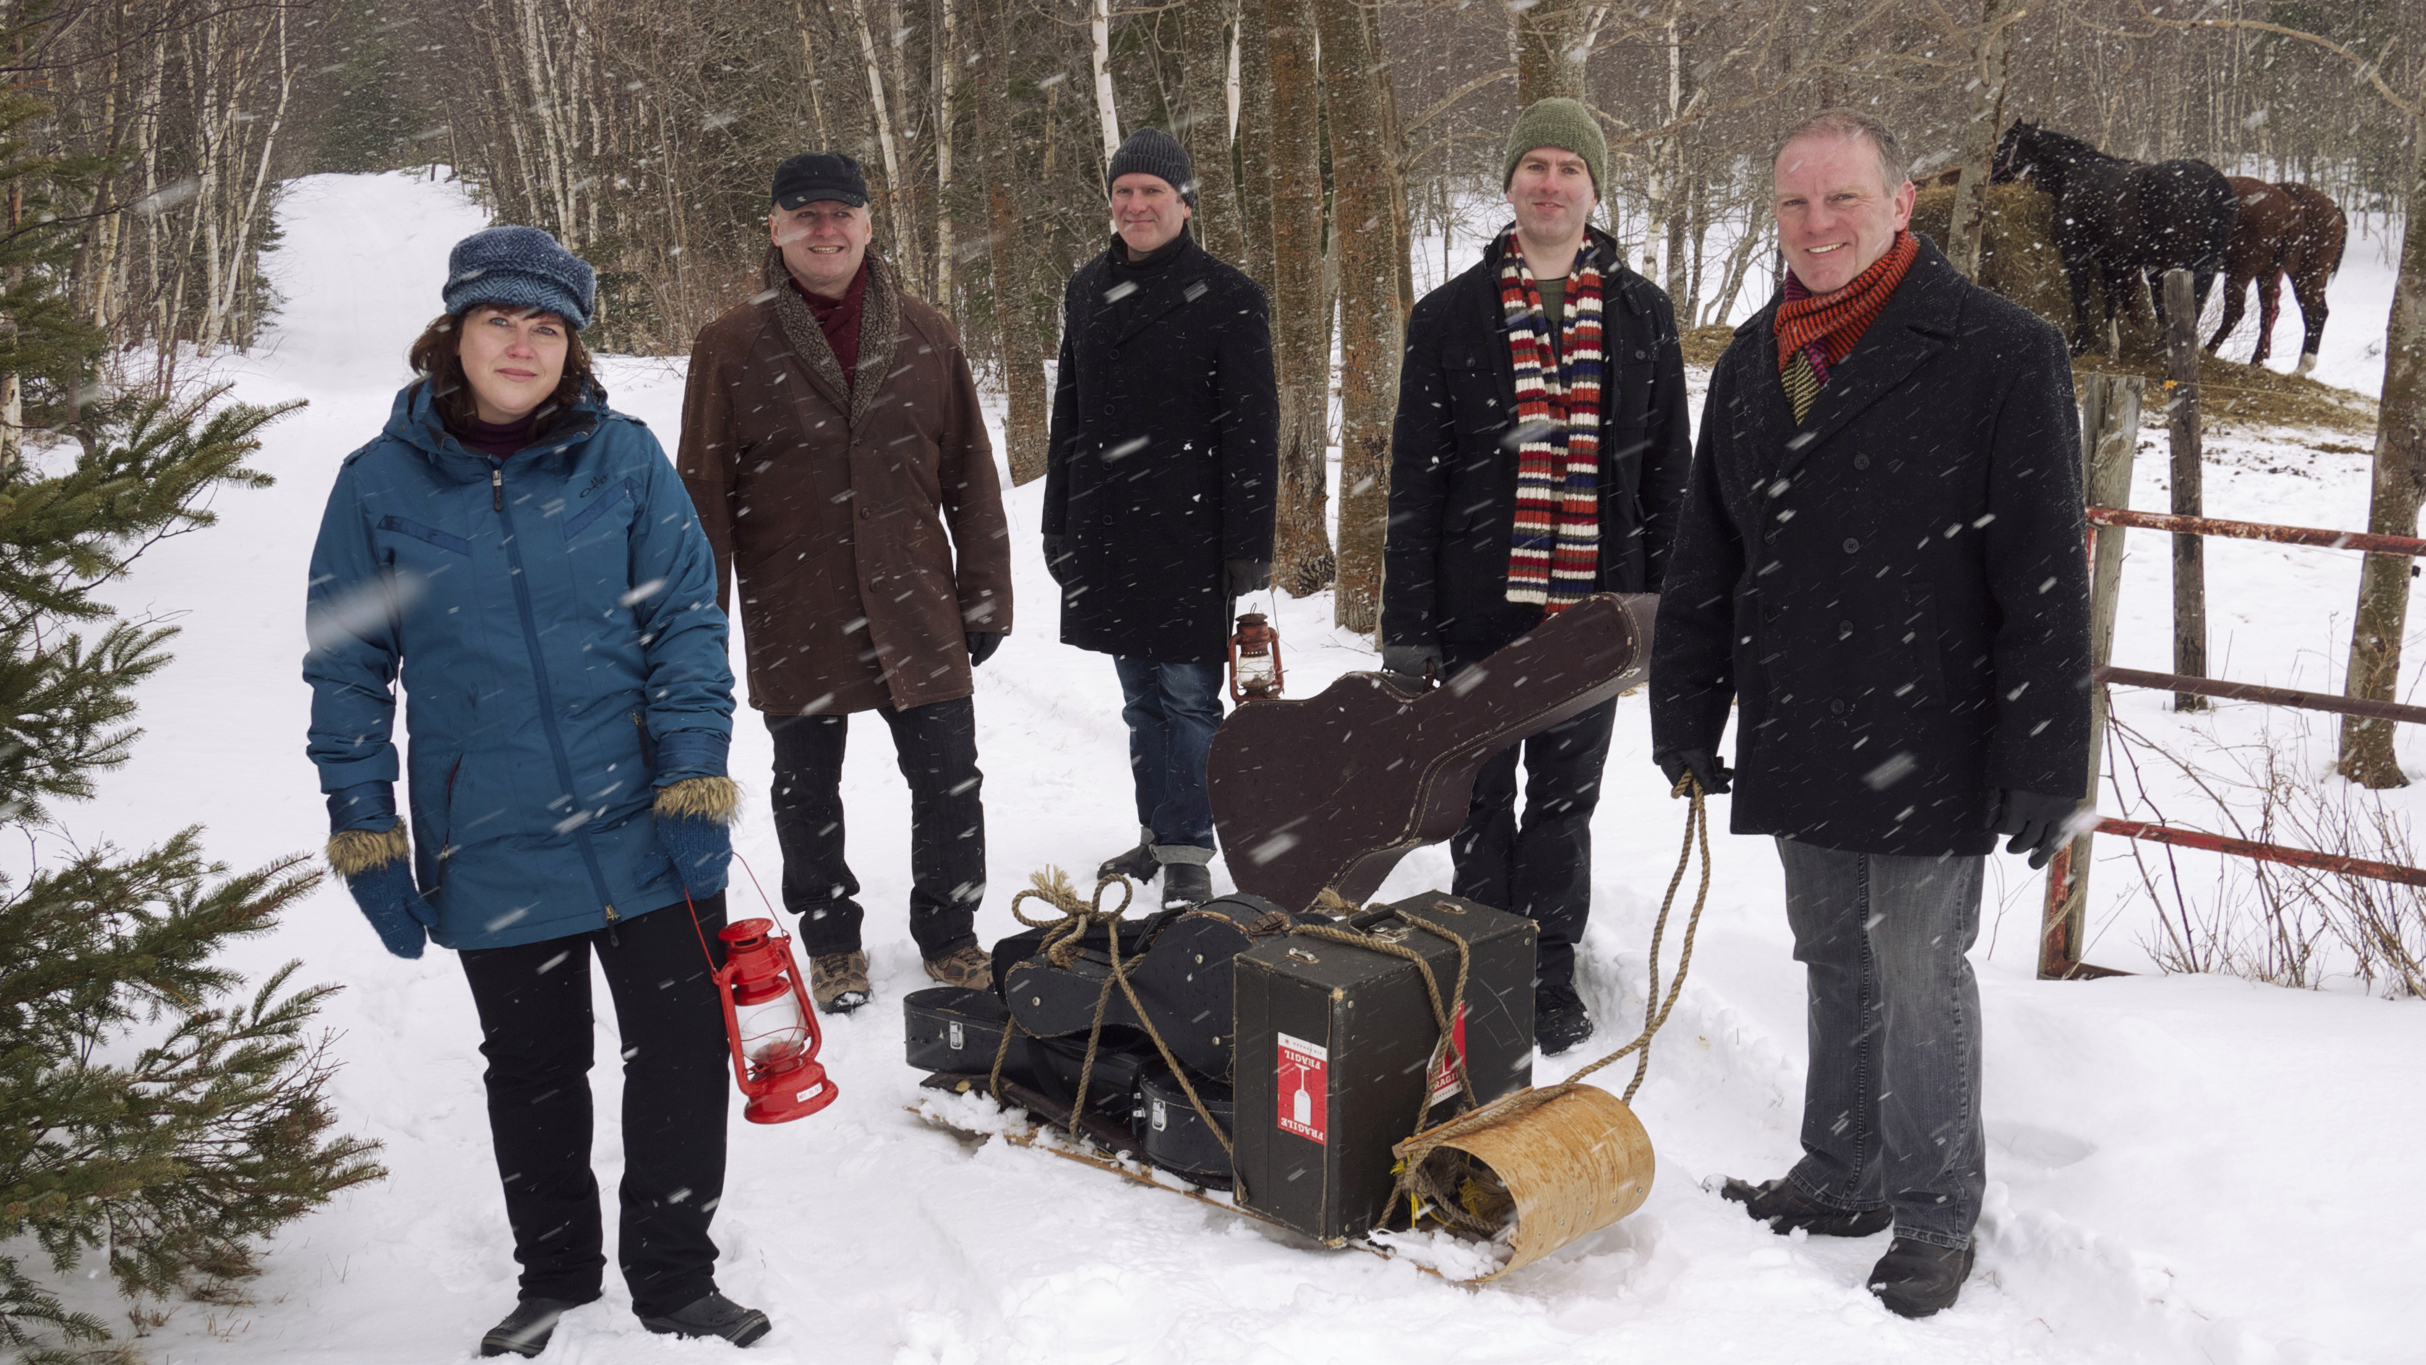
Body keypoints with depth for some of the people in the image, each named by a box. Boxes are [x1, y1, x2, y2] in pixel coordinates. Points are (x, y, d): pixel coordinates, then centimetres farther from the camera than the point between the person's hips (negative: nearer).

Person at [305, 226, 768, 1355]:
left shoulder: (625, 459, -3)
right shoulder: (379, 485, -2)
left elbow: (688, 622, -2)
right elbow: (348, 671, 2)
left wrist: (696, 780, -9)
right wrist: (363, 833, 0)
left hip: (648, 835, 0)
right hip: (491, 855, 1)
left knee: (683, 1056, 6)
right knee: (533, 1073, 16)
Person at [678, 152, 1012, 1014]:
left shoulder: (925, 338, 4)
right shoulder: (731, 349, -2)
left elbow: (971, 477, 8)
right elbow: (705, 498, 0)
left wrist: (985, 597, 6)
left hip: (917, 614, 1)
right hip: (795, 624, -1)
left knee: (949, 784, 6)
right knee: (808, 794, 12)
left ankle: (949, 935, 27)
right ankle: (832, 943, 31)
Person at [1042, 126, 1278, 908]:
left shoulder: (1225, 297, -5)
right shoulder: (1086, 292, 13)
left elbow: (1253, 428, -7)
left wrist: (1249, 544, -11)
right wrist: (1058, 523, 16)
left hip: (1189, 534, -6)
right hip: (1107, 530, 6)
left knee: (1187, 693, -3)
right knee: (1140, 695, 14)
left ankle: (1188, 854, 5)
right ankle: (1158, 833, 25)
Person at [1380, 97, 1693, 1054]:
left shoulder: (1641, 313, 6)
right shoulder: (1449, 316, 2)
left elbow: (1666, 471, 8)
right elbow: (1415, 480, 0)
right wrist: (1406, 623, -5)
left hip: (1595, 608, 1)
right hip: (1478, 609, -1)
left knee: (1567, 798, 11)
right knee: (1482, 802, 9)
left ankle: (1550, 970, 25)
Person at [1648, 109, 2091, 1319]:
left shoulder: (2000, 354, -10)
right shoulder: (1752, 361, 9)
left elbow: (2046, 577, -13)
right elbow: (1704, 559, 14)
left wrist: (2044, 761, -15)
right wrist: (1686, 715, 12)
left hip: (1927, 751, -6)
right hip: (1798, 746, 6)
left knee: (1919, 977, 4)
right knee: (1836, 971, 17)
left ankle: (1934, 1221, 20)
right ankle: (1840, 1181, 33)